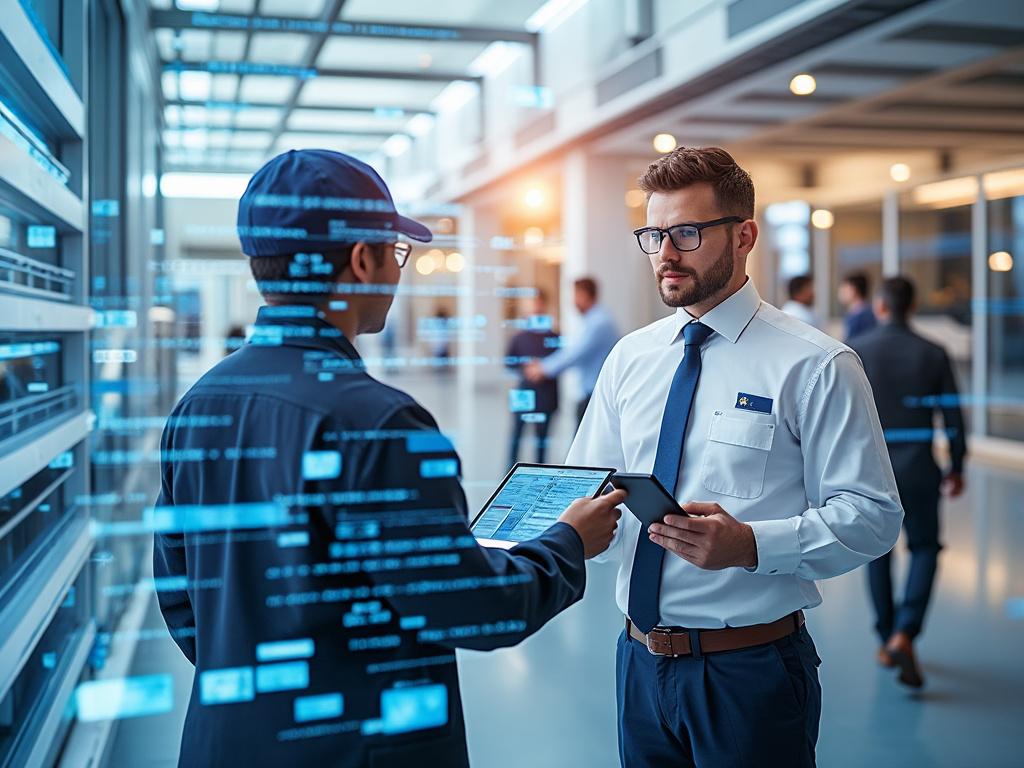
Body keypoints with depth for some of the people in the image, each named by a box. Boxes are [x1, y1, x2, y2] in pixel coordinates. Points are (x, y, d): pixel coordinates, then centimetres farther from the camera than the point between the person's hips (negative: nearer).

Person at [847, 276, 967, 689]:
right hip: (917, 468, 0)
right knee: (925, 548, 12)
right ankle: (904, 633, -6)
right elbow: (953, 417, 1)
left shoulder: (855, 351, -3)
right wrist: (956, 469, 13)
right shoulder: (933, 354, -1)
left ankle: (886, 640, 22)